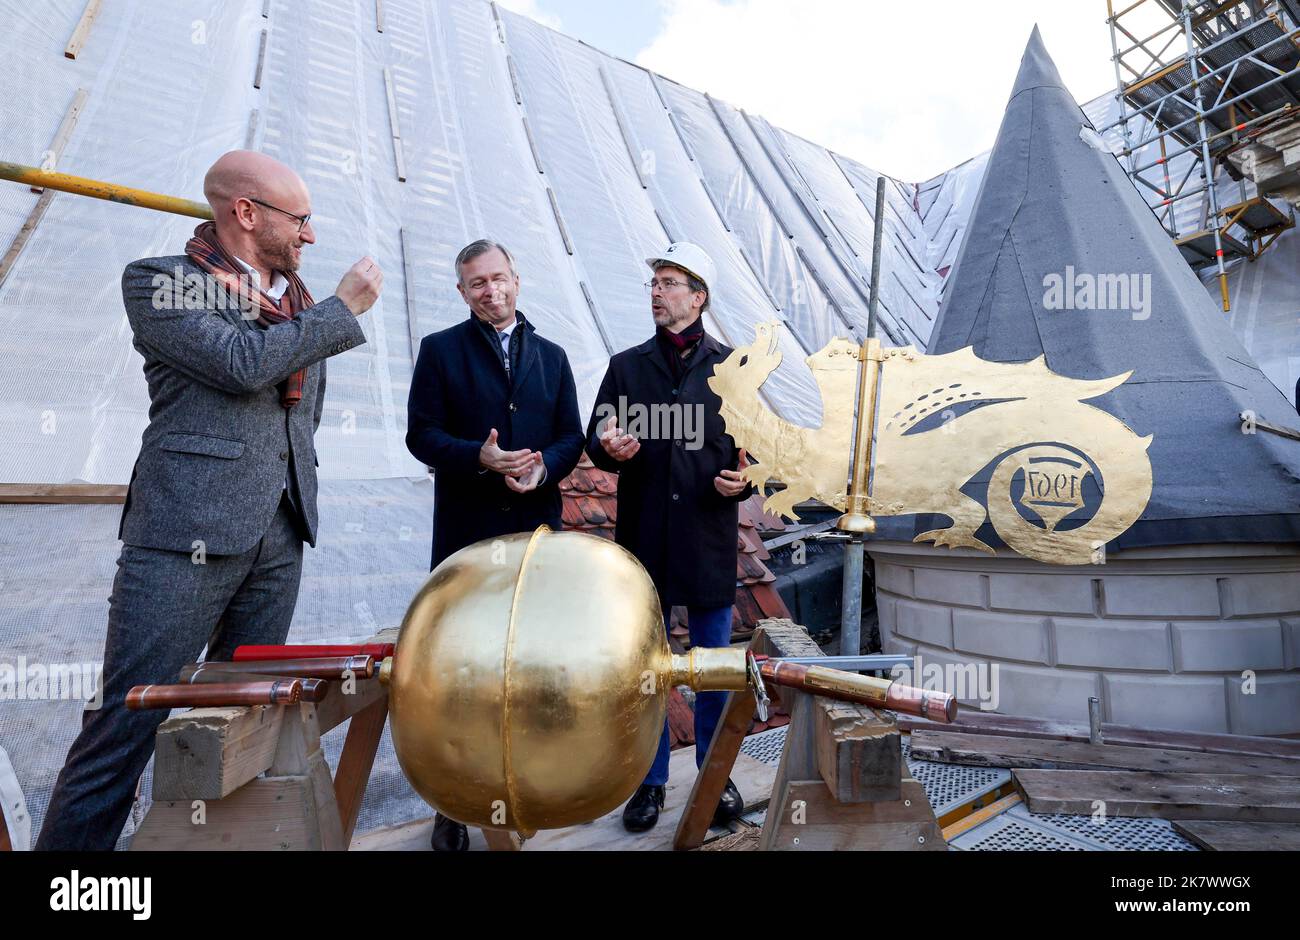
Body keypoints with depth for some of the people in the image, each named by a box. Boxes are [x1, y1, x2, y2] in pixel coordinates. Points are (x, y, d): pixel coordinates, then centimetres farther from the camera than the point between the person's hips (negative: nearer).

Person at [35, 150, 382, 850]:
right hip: (187, 531, -6)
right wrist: (345, 309, -8)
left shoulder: (300, 303, 16)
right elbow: (243, 364, -17)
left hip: (278, 536, 6)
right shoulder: (158, 282, -1)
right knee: (125, 727, -2)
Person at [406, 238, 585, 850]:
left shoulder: (550, 356, 12)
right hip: (465, 530, -2)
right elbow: (421, 434, -4)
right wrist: (480, 457, -21)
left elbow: (572, 437, 9)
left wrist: (543, 467, -12)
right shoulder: (441, 350, 3)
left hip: (536, 529, 3)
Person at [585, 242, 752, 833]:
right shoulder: (626, 367, 9)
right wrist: (609, 450, -19)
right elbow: (593, 442, 4)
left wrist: (744, 479, -16)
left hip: (710, 537, -1)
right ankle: (651, 779, 28)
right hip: (644, 535, 1)